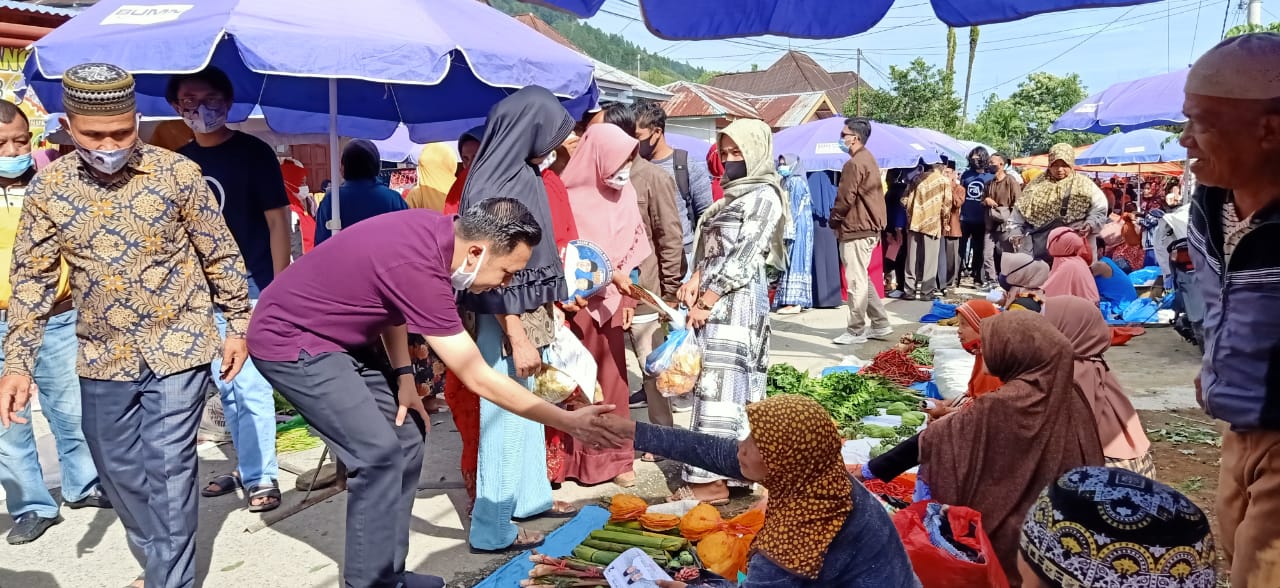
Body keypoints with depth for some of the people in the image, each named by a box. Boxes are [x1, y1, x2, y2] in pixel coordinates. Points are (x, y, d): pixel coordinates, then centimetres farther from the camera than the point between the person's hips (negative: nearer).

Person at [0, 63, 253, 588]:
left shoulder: (177, 173, -10)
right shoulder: (47, 187, -3)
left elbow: (220, 255, -1)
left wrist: (237, 325, 1)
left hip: (179, 346, -4)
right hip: (103, 358, 4)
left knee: (169, 469, -3)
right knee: (117, 471, 14)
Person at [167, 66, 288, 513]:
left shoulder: (253, 153, -4)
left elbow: (277, 222, -6)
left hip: (251, 288, -5)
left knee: (251, 386, -6)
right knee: (226, 387, 12)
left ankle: (261, 476, 5)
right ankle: (247, 468, 25)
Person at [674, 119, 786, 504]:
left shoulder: (764, 195, -7)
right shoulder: (734, 195, 20)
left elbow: (744, 257, -14)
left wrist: (707, 300, -16)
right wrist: (695, 279, -2)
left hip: (736, 300, -9)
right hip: (717, 299, 9)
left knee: (718, 385, -9)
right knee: (734, 385, 10)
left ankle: (712, 479, -6)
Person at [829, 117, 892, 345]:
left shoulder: (854, 164, -16)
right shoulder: (869, 159, 16)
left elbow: (845, 199, -19)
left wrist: (834, 221, -2)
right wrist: (840, 222, 15)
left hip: (856, 230, -10)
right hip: (869, 228, 10)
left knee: (856, 281, -3)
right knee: (862, 279, 18)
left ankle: (856, 331, 4)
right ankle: (880, 324, 22)